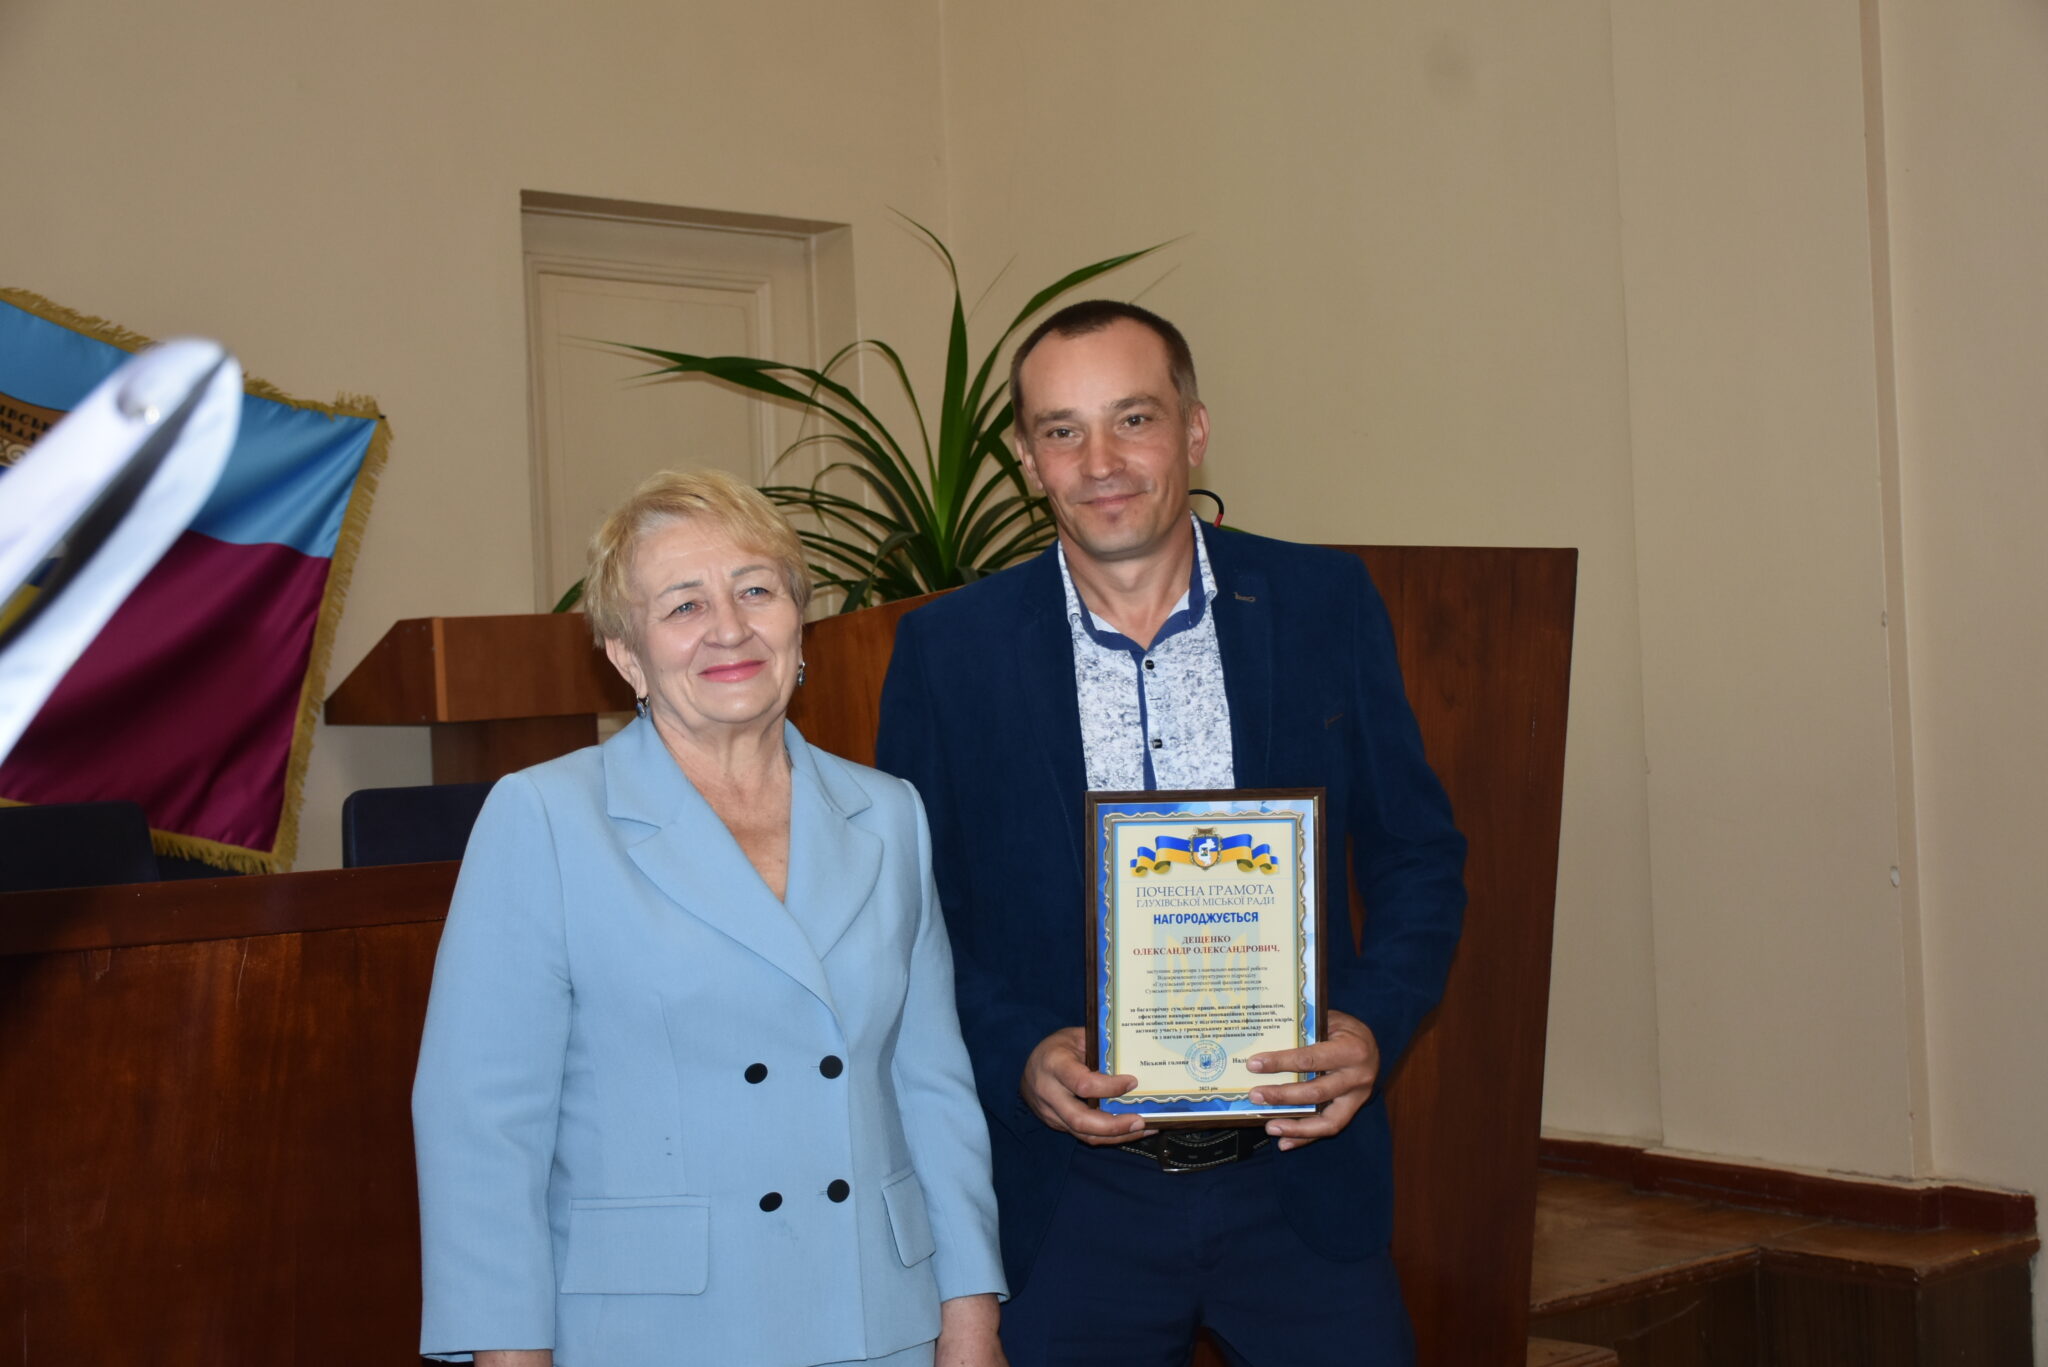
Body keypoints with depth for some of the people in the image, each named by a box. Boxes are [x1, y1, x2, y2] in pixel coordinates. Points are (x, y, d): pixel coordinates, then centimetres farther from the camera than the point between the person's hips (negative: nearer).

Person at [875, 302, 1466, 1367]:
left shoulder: (1326, 603, 0)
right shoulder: (948, 649, -2)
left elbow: (1418, 856, 5)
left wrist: (1373, 1023, -12)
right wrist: (1017, 1055, -14)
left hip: (1299, 1178, 1)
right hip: (1066, 1199, 0)